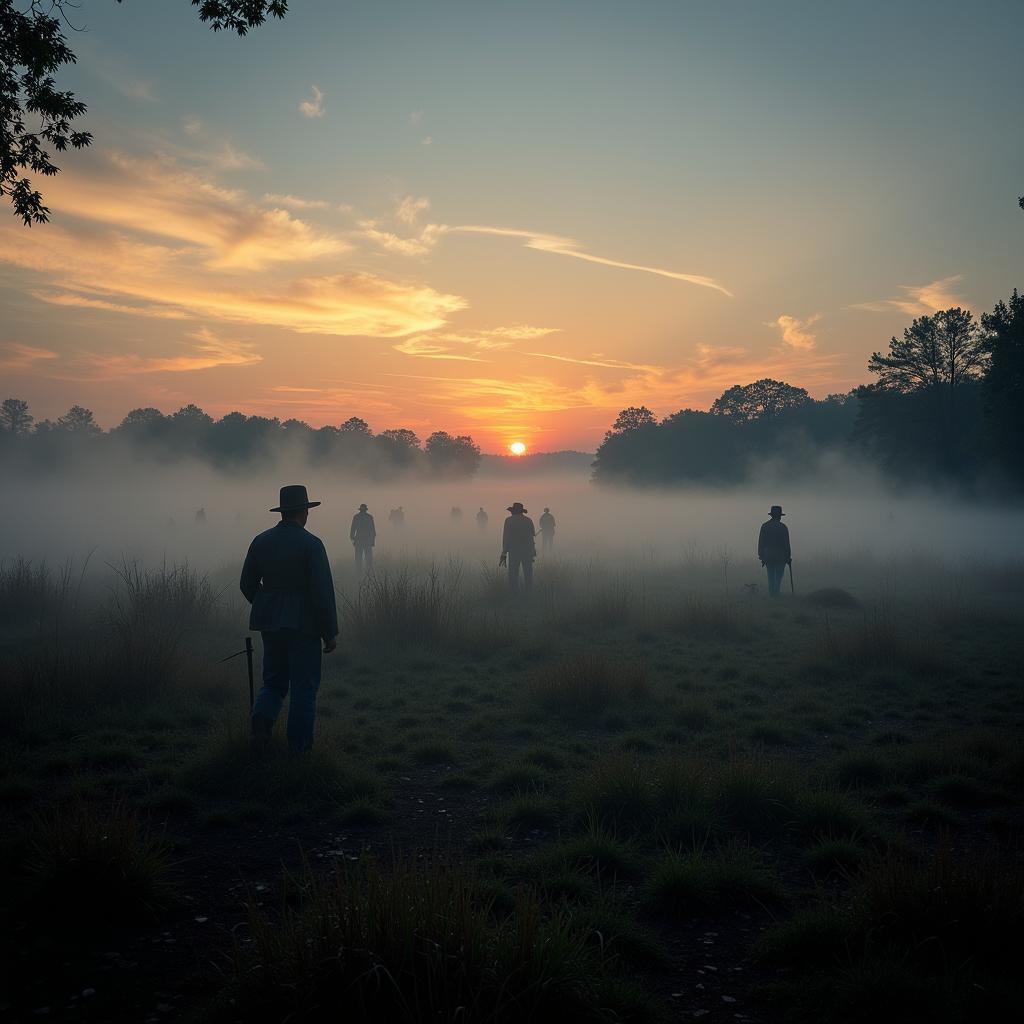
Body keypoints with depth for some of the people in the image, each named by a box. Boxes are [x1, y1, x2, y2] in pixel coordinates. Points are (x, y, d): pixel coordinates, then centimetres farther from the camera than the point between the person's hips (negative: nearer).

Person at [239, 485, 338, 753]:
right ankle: (300, 746, 11)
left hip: (270, 622, 5)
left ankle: (262, 717, -9)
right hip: (303, 624, -5)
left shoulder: (261, 541, 4)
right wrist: (330, 632, -8)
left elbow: (247, 584, 9)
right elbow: (323, 591, -15)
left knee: (274, 682, 18)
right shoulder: (311, 544, -12)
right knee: (304, 688, 6)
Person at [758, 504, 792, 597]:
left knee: (771, 577, 13)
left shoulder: (764, 526, 1)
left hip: (768, 557, 3)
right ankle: (775, 594, -3)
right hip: (781, 557, -3)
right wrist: (788, 557, 2)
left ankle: (771, 596, 11)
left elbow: (761, 542, 2)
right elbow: (786, 544, -6)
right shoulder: (783, 527, -7)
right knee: (779, 576, 4)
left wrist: (762, 556, 8)